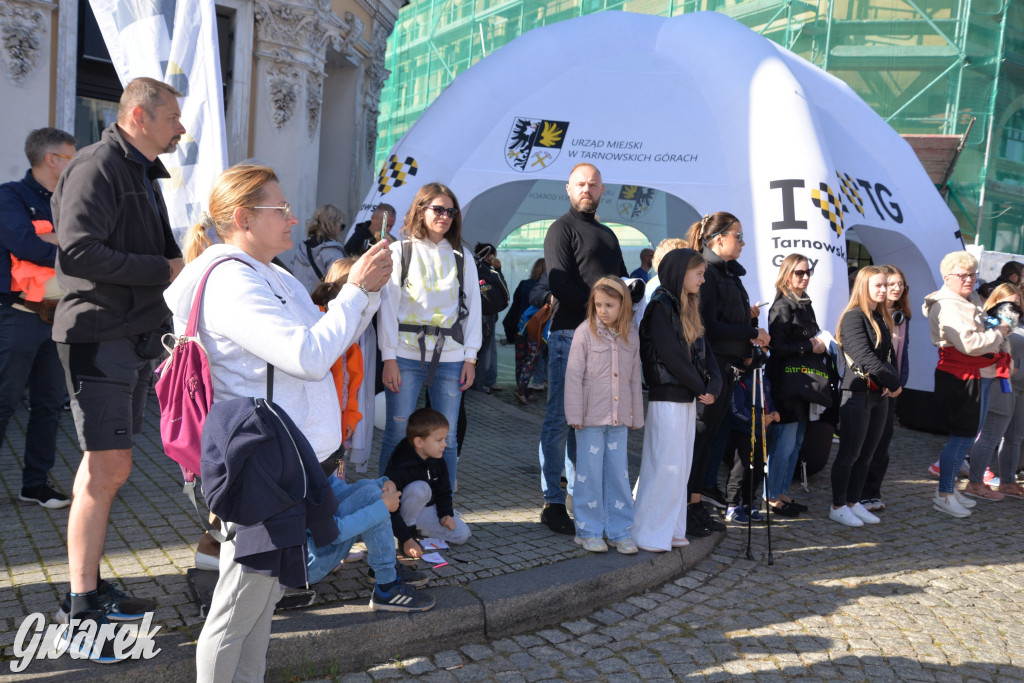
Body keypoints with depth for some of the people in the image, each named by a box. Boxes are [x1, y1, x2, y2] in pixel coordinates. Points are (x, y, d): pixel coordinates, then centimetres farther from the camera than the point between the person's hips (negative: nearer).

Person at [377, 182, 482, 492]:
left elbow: (472, 307, 12)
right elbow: (387, 305, 1)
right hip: (407, 354, -2)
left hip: (450, 358, 2)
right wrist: (389, 357, -6)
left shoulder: (462, 259, 13)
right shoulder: (400, 251, 6)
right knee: (397, 434, -1)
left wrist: (470, 357, 4)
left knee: (446, 438, 4)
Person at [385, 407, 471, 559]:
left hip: (426, 509, 7)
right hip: (402, 513, -7)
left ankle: (415, 529, 5)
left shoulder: (437, 461, -7)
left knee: (462, 534, -10)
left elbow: (444, 491, 9)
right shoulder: (399, 467, -29)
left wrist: (446, 513, -10)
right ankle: (408, 531, -17)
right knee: (420, 488, -37)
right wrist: (406, 540, -33)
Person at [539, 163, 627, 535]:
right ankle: (553, 503, 0)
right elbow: (560, 284, -11)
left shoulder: (607, 234, 25)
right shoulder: (562, 229, 1)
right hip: (570, 333, -7)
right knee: (561, 418, -4)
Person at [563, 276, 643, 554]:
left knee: (619, 474, 8)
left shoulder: (631, 335, 6)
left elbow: (634, 378, 13)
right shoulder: (585, 332, -6)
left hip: (619, 417, 3)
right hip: (591, 416, -3)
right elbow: (573, 375, -6)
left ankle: (620, 532, 20)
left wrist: (636, 416, 13)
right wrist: (575, 415, -9)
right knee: (590, 474, 3)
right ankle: (589, 531, 16)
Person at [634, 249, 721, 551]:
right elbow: (671, 355, -18)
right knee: (665, 465, -6)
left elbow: (703, 350, 11)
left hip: (689, 398, 9)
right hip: (667, 398, -9)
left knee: (681, 466, 12)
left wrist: (713, 384, -5)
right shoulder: (660, 306, -12)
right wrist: (701, 387, -12)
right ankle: (648, 534, 5)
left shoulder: (688, 308, 15)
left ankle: (670, 529, 21)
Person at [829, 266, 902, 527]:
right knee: (850, 453, -1)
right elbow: (865, 357, -18)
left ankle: (854, 502, 22)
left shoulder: (882, 318, 14)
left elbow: (887, 354, 11)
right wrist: (893, 383, -12)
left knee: (866, 454, 12)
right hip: (858, 393, -8)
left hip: (879, 395, 8)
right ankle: (838, 507, 9)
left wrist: (893, 381, -8)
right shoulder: (854, 317, -11)